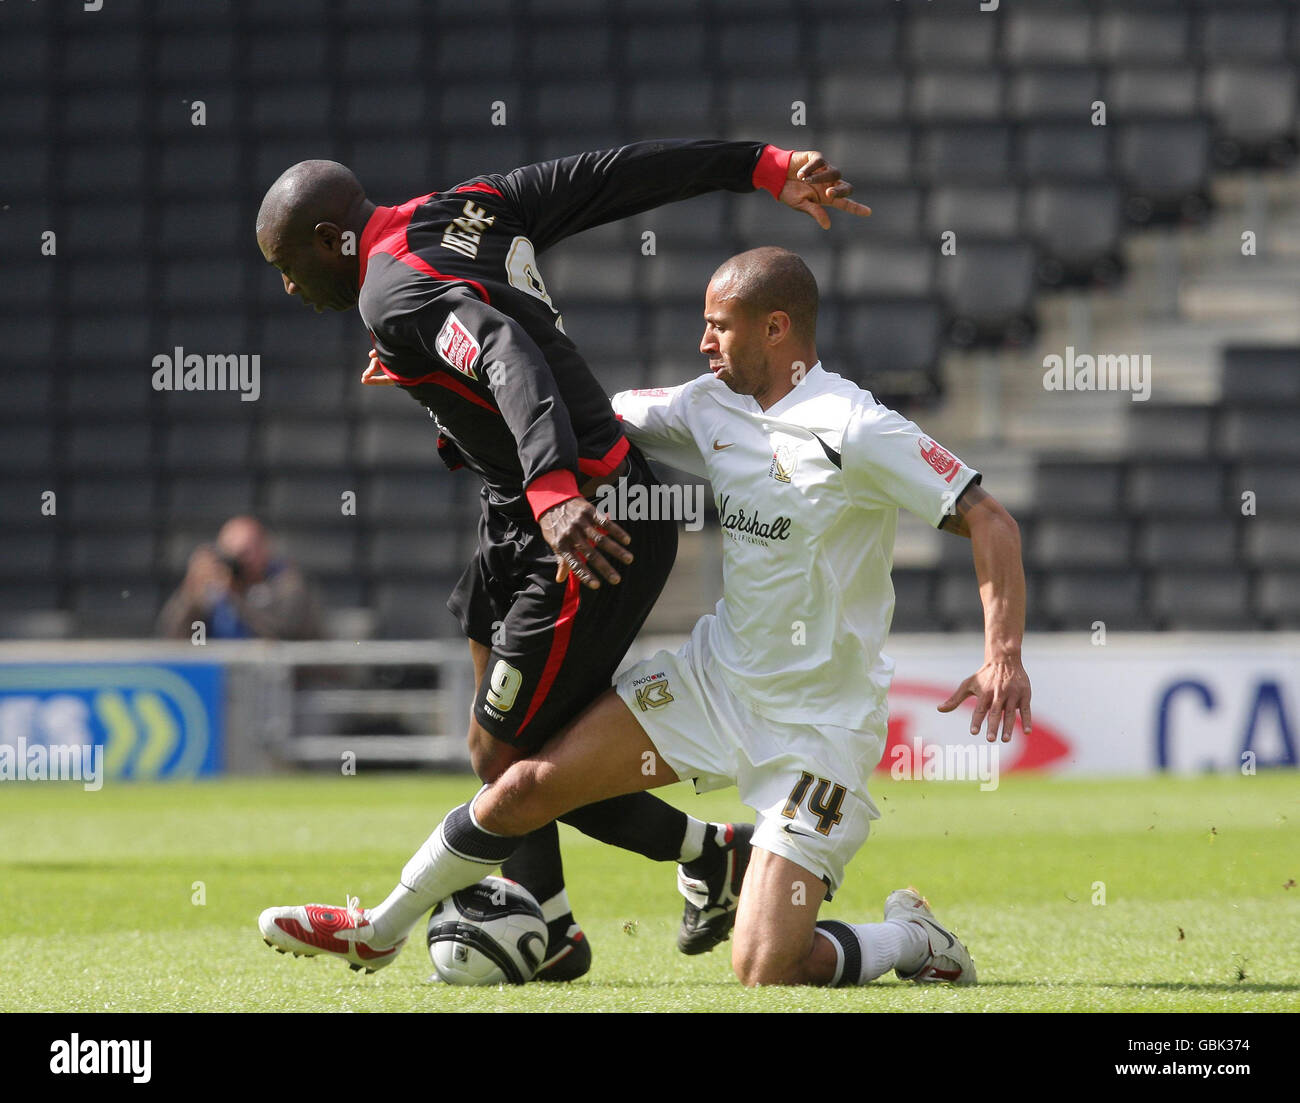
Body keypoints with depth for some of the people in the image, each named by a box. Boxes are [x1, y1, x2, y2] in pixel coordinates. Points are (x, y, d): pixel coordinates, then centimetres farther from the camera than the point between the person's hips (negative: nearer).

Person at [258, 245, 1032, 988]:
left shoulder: (854, 432, -18)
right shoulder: (713, 407, 5)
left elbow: (989, 522, -19)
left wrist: (1004, 656, -31)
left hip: (818, 727, -6)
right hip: (716, 678, 7)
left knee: (766, 968, -15)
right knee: (530, 784, -3)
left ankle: (910, 939, 15)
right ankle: (380, 930, 17)